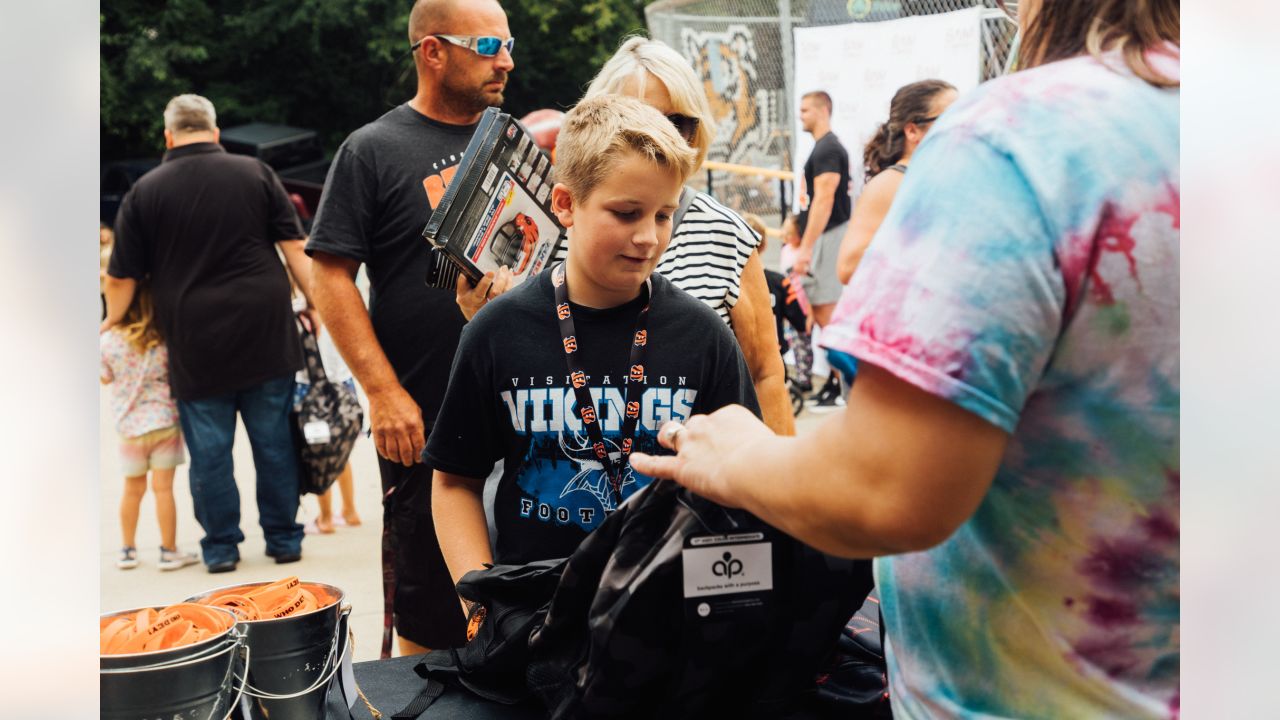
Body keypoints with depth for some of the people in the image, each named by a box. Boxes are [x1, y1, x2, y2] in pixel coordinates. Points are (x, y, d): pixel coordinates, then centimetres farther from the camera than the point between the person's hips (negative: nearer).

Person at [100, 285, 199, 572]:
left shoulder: (106, 340, -7)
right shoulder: (163, 338, -9)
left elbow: (105, 378, 8)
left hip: (129, 426, 2)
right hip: (163, 421, -2)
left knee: (133, 489, 16)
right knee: (163, 488, 1)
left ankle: (128, 550, 25)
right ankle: (169, 552, 6)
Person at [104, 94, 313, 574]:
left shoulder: (144, 192, 0)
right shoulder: (255, 173, 3)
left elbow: (122, 277, 3)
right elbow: (294, 248, 0)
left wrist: (112, 322, 19)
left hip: (196, 348, -1)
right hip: (265, 337, 1)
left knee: (209, 452, 8)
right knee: (275, 442, 9)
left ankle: (221, 547, 15)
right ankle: (284, 539, 17)